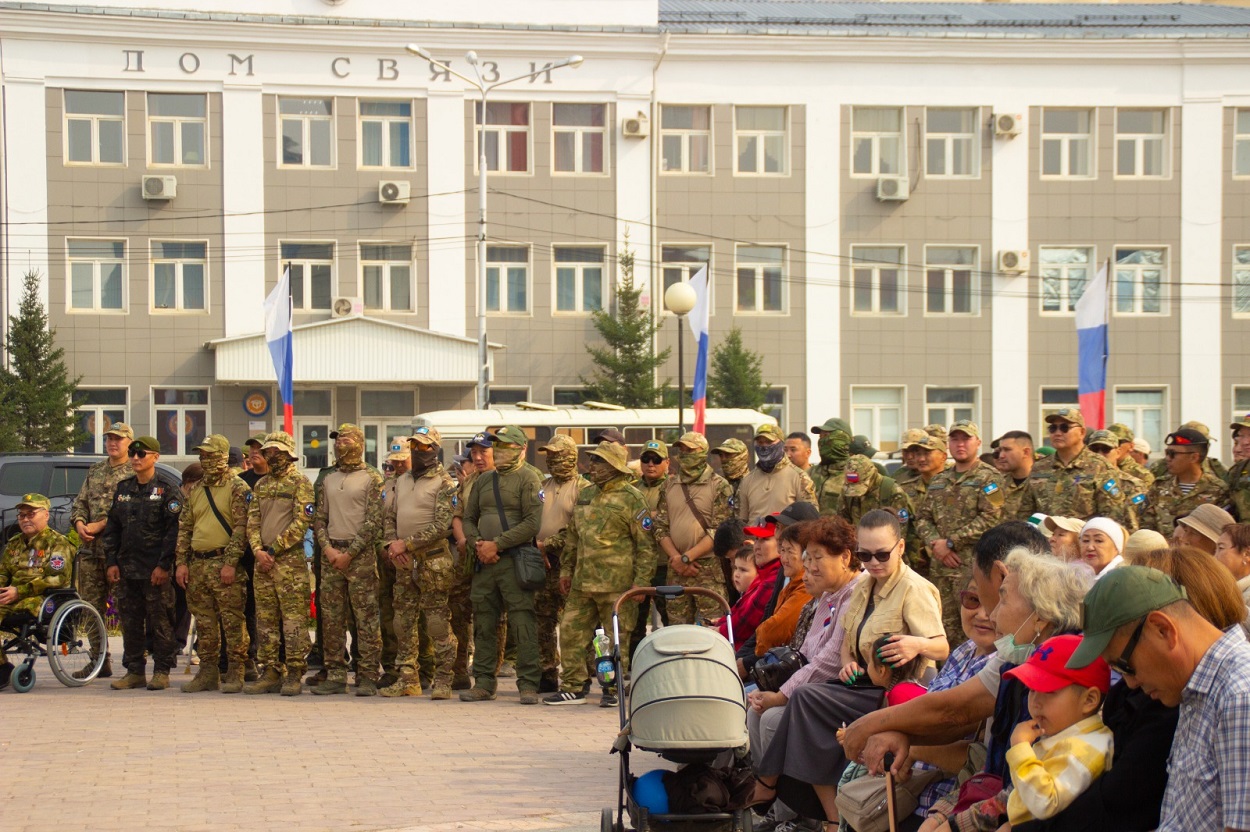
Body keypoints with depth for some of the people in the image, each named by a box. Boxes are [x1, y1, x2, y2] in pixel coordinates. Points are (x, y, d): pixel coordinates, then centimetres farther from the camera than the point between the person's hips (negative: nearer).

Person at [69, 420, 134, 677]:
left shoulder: (134, 473, -3)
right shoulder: (95, 471, 20)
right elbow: (80, 502, 18)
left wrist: (98, 526, -17)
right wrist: (79, 524, -3)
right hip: (90, 549, 7)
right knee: (92, 606, 9)